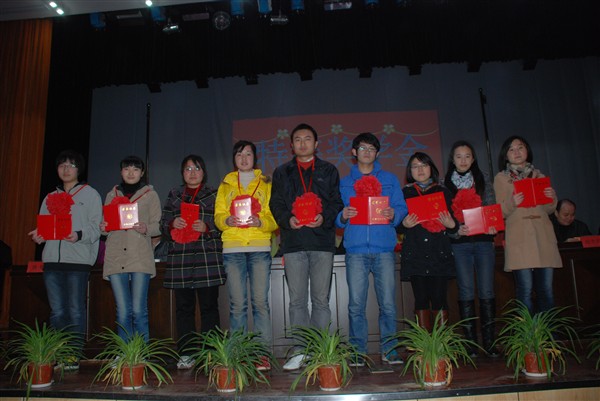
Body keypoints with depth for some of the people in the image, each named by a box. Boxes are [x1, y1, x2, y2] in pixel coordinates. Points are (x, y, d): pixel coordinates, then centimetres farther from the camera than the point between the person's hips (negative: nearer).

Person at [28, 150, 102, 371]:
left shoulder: (90, 194, 6)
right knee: (57, 311, 7)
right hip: (52, 260, 5)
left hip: (78, 260, -4)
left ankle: (74, 357, 3)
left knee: (75, 310, -2)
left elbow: (96, 226, -3)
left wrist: (79, 235, -22)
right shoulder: (50, 197, 21)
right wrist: (39, 234, -3)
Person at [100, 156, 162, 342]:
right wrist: (103, 229, -3)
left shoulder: (150, 194, 11)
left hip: (140, 257, -2)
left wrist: (146, 229, -17)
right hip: (115, 257, 3)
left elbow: (157, 226, 5)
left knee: (138, 310, -6)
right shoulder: (111, 195, 20)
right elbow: (105, 225, 20)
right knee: (123, 312, 3)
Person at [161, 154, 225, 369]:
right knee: (184, 307, 2)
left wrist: (207, 227, -12)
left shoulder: (214, 194, 11)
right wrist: (172, 223, -5)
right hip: (180, 257, 2)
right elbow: (163, 225, 16)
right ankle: (185, 354, 9)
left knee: (209, 306, -2)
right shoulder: (174, 195, 19)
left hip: (208, 257, -2)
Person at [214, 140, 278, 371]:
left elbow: (274, 217, 6)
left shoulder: (265, 183, 13)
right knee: (237, 303, 0)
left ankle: (264, 354, 0)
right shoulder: (226, 184, 19)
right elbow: (218, 215, 11)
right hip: (233, 248, 1)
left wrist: (261, 222, -14)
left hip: (260, 247, -1)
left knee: (260, 301, -6)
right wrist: (227, 220, -10)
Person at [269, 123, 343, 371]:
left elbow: (337, 202, 7)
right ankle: (300, 352, 7)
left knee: (321, 300, 2)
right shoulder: (282, 173, 18)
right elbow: (276, 204, 11)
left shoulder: (329, 171, 15)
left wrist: (324, 217, -12)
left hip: (322, 241, -1)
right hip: (293, 243, 1)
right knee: (297, 300, 1)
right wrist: (287, 219, -9)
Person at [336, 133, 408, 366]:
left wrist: (393, 214, -12)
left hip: (384, 248, 0)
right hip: (356, 249, 0)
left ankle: (389, 350, 10)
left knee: (388, 303, -2)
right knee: (356, 304, -2)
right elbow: (336, 218, 12)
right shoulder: (344, 183, 17)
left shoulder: (390, 180, 17)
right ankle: (357, 352, 7)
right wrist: (343, 216, -10)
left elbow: (402, 208, 10)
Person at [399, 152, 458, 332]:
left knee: (439, 299, -3)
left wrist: (451, 225, -10)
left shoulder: (443, 192, 13)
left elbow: (454, 224, 12)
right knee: (421, 299, 0)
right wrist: (404, 224, -13)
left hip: (439, 252, 0)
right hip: (415, 254, 0)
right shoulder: (405, 193, 12)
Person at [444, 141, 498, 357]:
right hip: (459, 243, -1)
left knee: (487, 291, -1)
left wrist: (492, 226, -9)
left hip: (483, 241, 1)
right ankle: (471, 343, 5)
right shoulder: (445, 183, 9)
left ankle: (489, 341, 7)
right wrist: (456, 230, -14)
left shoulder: (483, 180, 13)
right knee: (466, 292, -1)